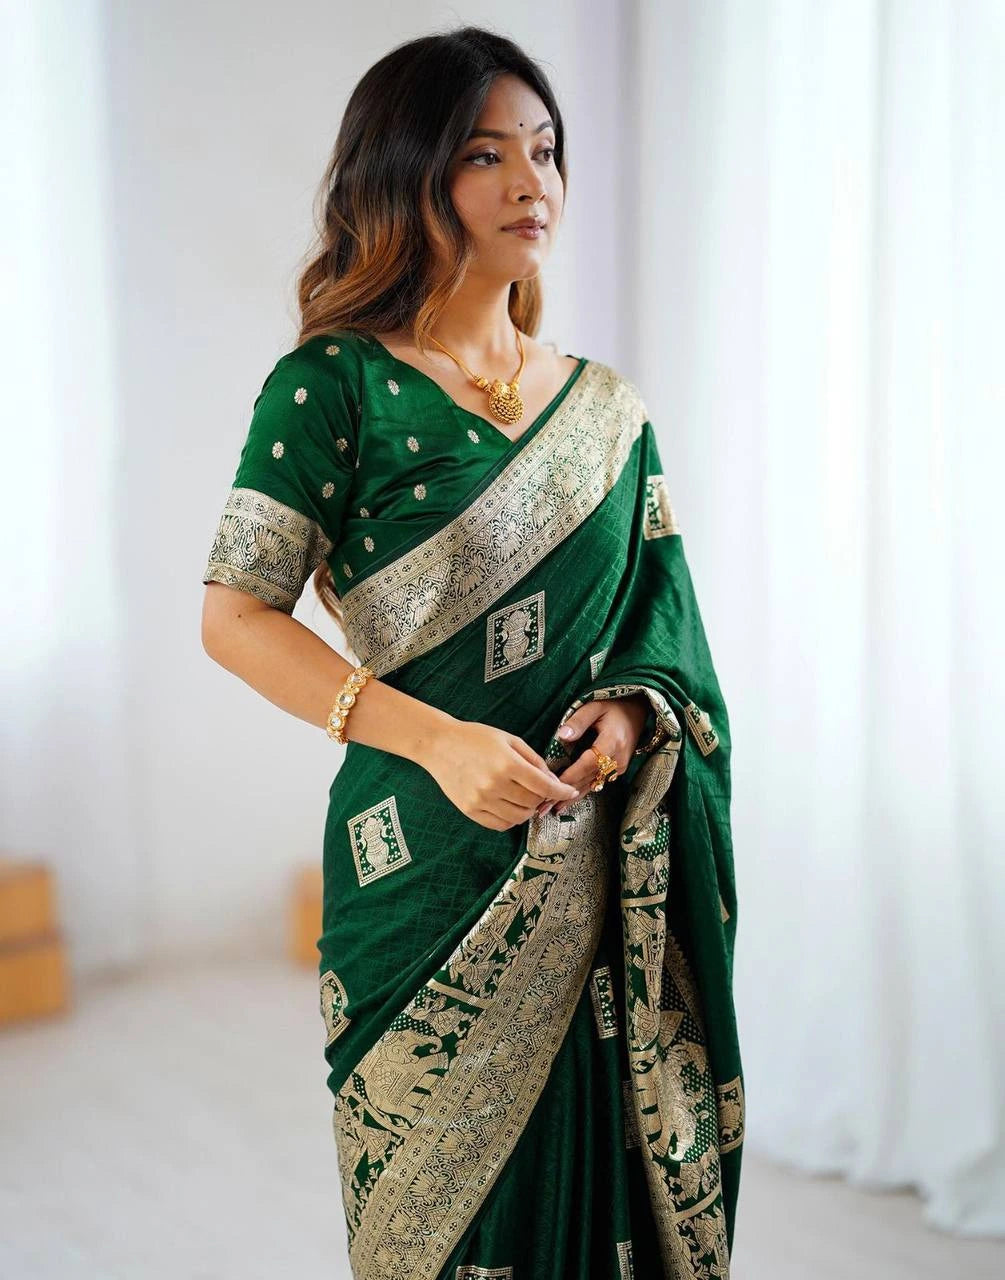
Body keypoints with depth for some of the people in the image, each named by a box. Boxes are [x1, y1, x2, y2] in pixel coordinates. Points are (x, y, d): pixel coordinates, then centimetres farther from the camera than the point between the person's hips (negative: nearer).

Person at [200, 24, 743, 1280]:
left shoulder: (605, 408, 9)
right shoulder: (335, 387, -6)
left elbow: (660, 624, 14)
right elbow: (234, 616, -11)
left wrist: (631, 713, -8)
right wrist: (437, 738, -20)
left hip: (599, 872, 4)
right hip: (428, 857, -4)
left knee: (603, 1169, 11)